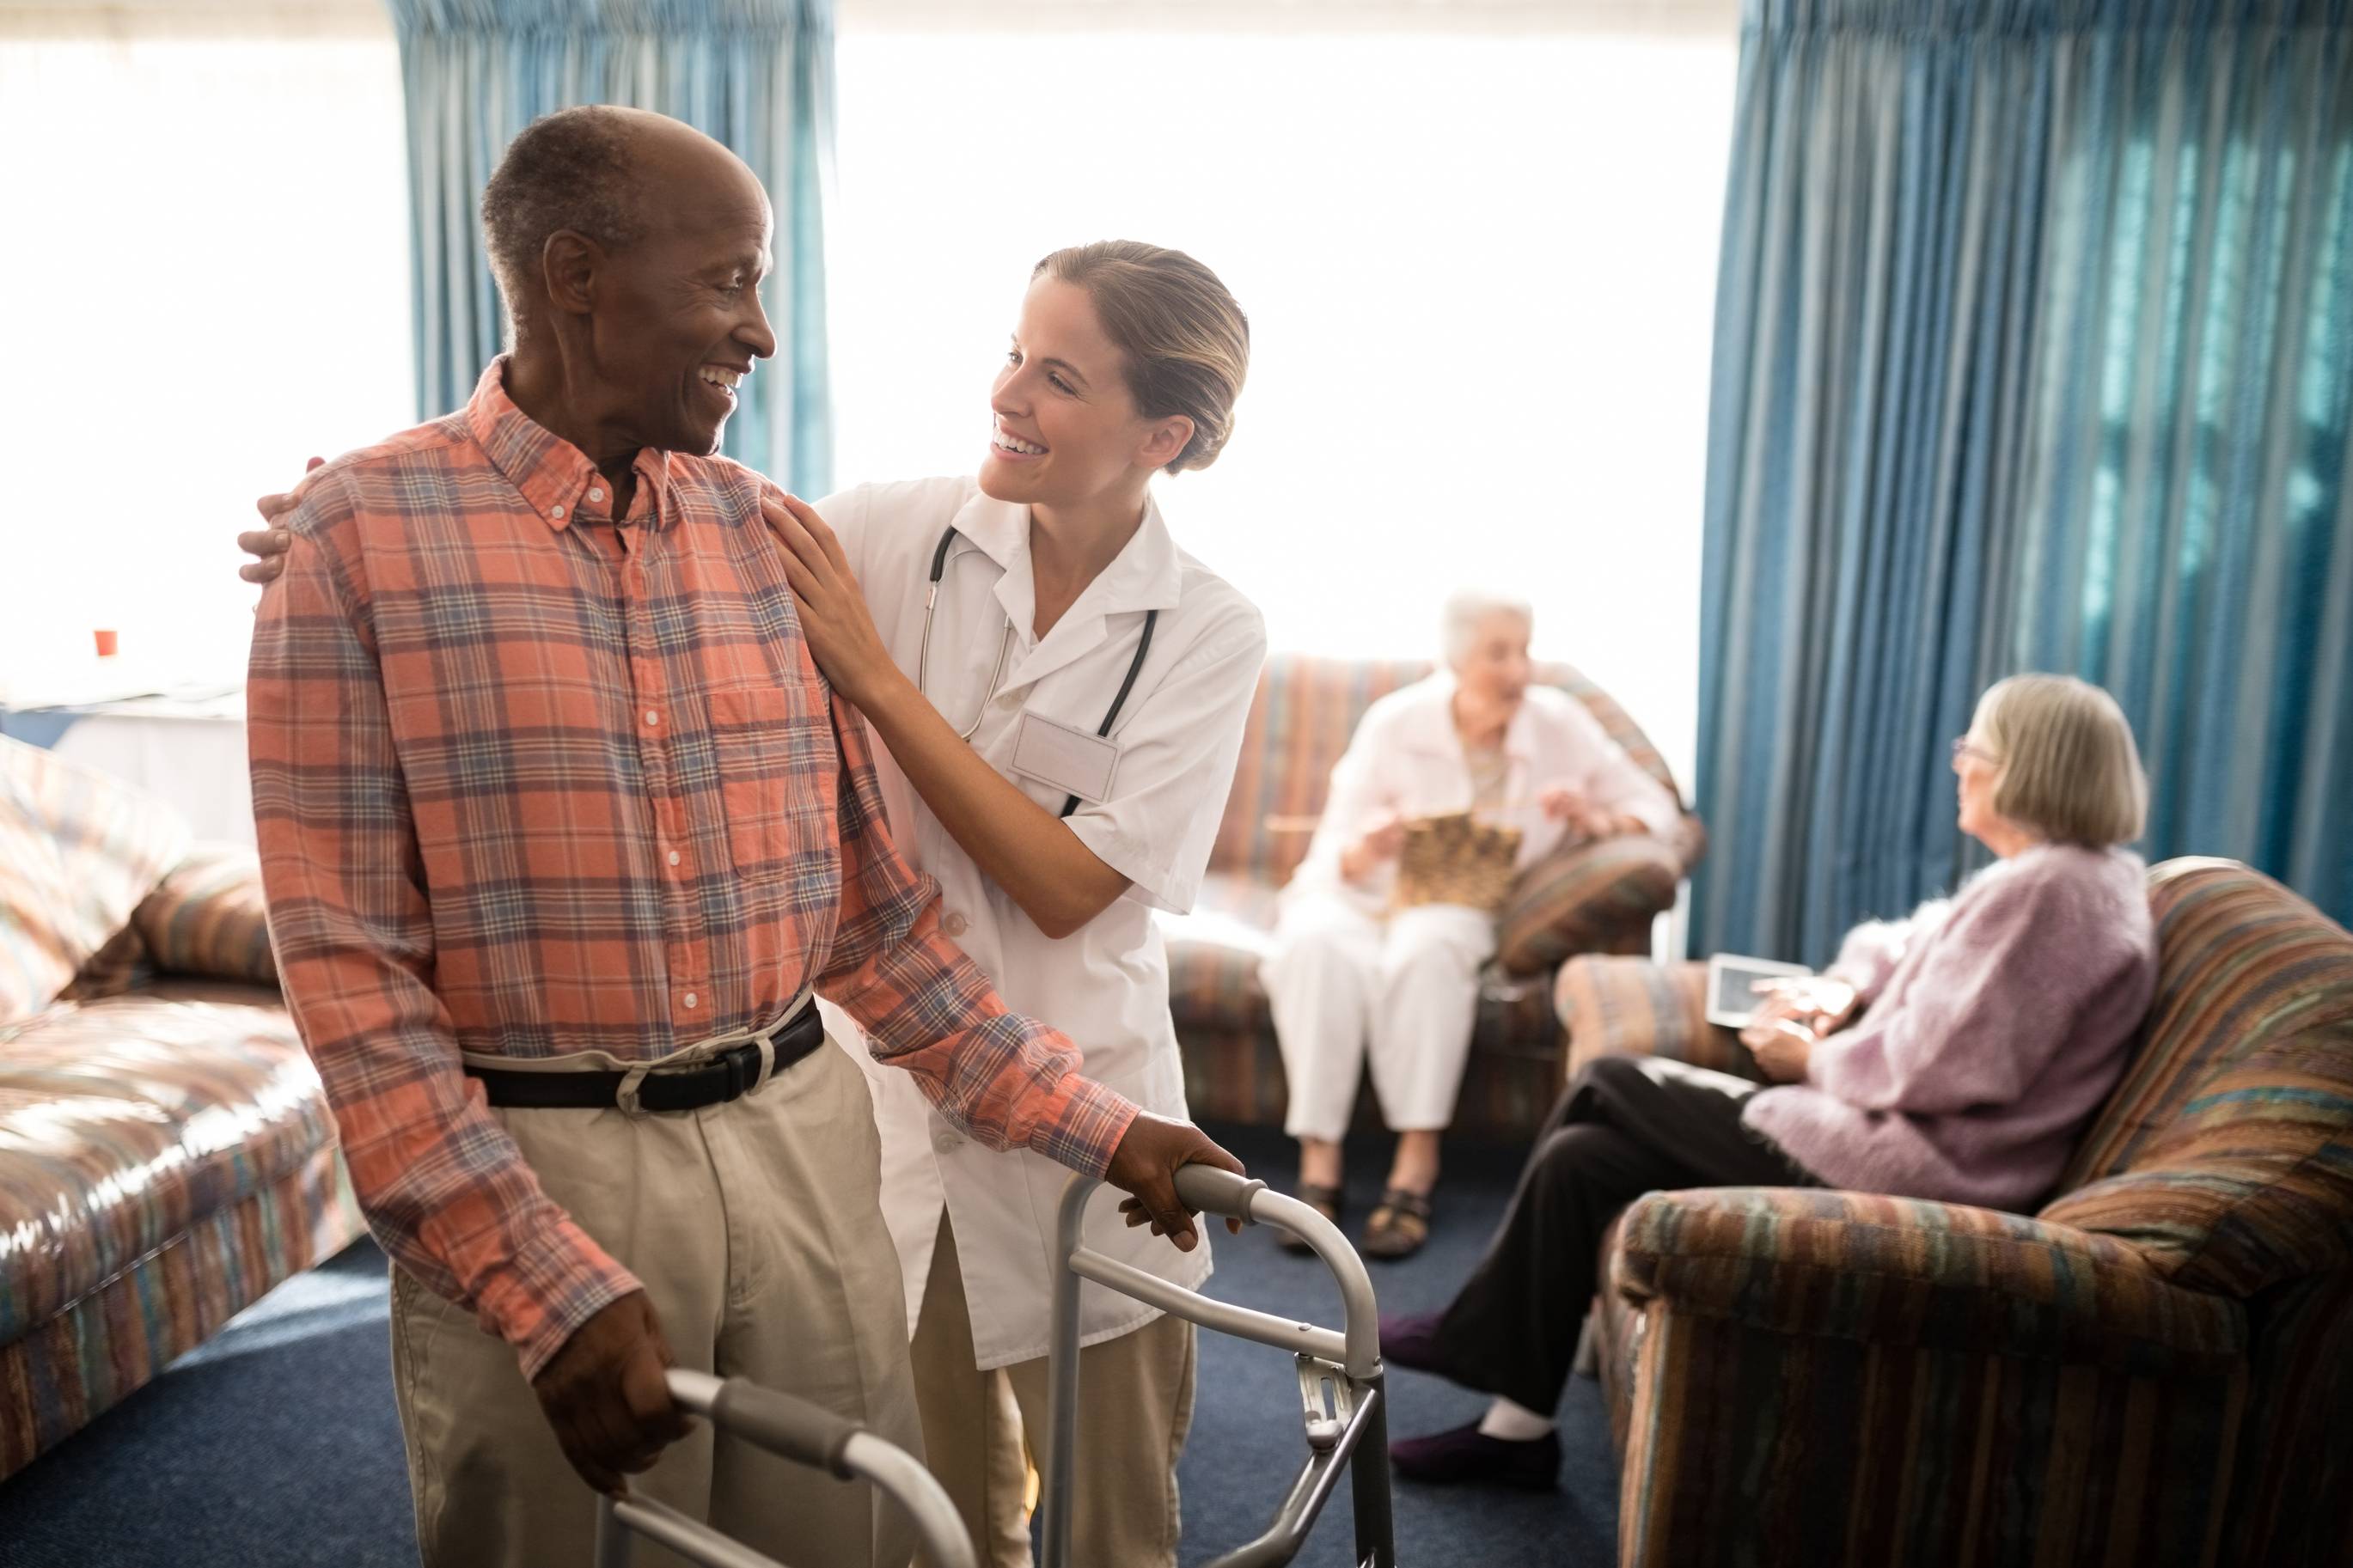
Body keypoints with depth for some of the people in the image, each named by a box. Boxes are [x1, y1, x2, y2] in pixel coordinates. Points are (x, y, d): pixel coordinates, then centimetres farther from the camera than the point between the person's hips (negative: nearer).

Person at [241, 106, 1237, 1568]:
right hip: (533, 1171, -3)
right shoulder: (366, 531, -7)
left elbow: (873, 907, 8)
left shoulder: (764, 532, 5)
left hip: (802, 1141, 4)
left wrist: (1090, 1123, 6)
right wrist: (551, 1288, -17)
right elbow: (348, 961, -10)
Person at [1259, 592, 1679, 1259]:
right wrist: (1365, 849, -30)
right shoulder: (1395, 721, -6)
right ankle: (1318, 1166, -33)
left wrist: (1596, 818, -19)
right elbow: (1334, 854, -5)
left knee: (1429, 946, -38)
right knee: (1317, 945, -37)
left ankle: (1417, 1167, -33)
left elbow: (1654, 805, 3)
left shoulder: (1559, 723, -1)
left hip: (1460, 905, 0)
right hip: (1357, 893, 0)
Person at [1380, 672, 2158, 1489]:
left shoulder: (2048, 890, -19)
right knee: (1580, 1159, 2)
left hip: (1910, 1165, -10)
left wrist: (1813, 1061, -8)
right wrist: (1843, 987, 2)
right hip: (1896, 1130, 10)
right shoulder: (2062, 870, 14)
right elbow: (1911, 942, 23)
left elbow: (1934, 1069, -24)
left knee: (1607, 1088, -7)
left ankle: (1474, 1336, 8)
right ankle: (1516, 1421, 10)